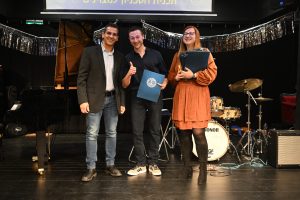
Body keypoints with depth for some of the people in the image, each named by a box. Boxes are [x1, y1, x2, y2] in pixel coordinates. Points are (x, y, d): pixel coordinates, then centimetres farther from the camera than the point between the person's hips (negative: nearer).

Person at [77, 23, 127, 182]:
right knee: (92, 134, -1)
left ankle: (110, 165, 19)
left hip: (113, 99, 4)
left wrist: (122, 102, 8)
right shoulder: (89, 52, -2)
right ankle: (91, 168, 7)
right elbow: (81, 78, -5)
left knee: (111, 133, 8)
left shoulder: (120, 57, 10)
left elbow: (121, 82, 13)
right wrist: (83, 100, -12)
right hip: (94, 99, -4)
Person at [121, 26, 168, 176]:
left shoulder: (155, 55, 4)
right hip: (137, 99, 1)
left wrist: (165, 83, -12)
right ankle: (140, 164, 9)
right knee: (137, 132, 0)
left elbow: (165, 74, 10)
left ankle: (153, 163, 12)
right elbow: (124, 85, 2)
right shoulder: (128, 58, 5)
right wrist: (129, 74, -18)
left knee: (155, 131, 4)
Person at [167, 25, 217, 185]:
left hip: (198, 97, -4)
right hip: (181, 97, 4)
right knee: (183, 133, 5)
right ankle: (187, 167, 18)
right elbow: (170, 75, 20)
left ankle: (203, 170, 1)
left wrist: (193, 75, -17)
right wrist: (176, 77, -2)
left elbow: (212, 72, -6)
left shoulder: (204, 52, 5)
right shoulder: (178, 55, 18)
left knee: (198, 133, -11)